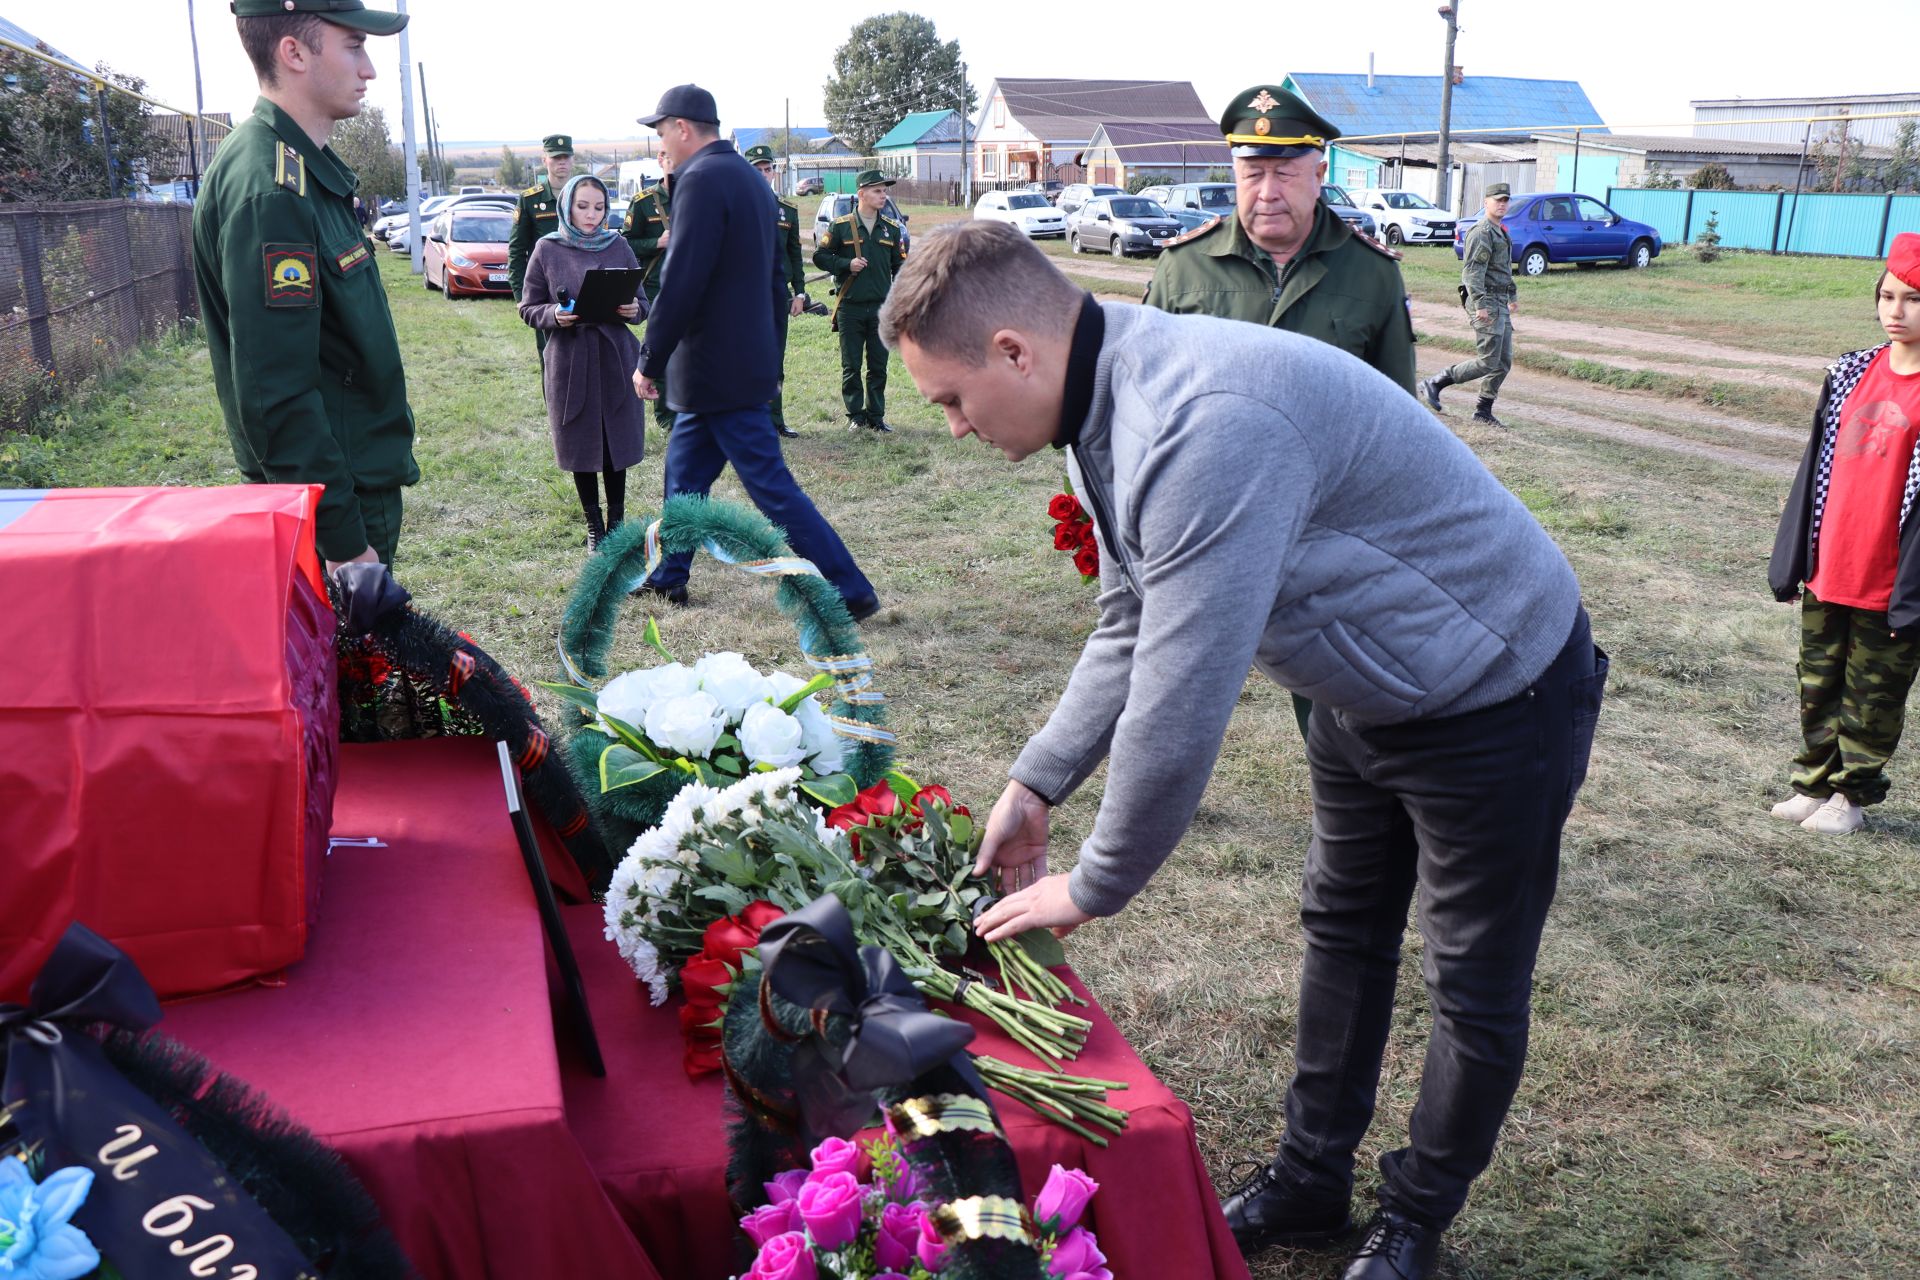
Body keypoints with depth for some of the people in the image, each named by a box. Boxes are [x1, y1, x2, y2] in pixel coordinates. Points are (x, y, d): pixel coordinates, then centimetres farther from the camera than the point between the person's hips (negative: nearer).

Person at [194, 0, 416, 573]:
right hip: (334, 500, -10)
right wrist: (344, 542, -25)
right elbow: (277, 394, -26)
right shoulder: (269, 190, -22)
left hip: (360, 478, 10)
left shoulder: (306, 169, 11)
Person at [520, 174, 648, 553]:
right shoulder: (547, 250, -1)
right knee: (581, 445, 6)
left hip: (616, 357, 1)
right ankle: (594, 527, 20)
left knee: (617, 442, 5)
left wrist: (633, 309, -13)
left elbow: (640, 301, 10)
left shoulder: (618, 246, 4)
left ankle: (617, 522, 20)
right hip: (570, 361, -1)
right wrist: (553, 315, -18)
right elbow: (528, 309, 3)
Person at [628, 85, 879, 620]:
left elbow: (681, 283, -22)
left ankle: (851, 592, -1)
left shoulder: (702, 179, -17)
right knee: (684, 469, 19)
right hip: (747, 358, 10)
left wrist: (649, 361, -14)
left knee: (772, 486, -5)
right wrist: (769, 355, 23)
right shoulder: (749, 176, 13)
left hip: (717, 369, -10)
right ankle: (668, 578, 31)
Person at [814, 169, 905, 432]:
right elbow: (819, 256, 3)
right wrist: (847, 265, -11)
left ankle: (876, 414, 15)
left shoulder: (891, 228, 8)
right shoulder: (841, 226, -1)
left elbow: (899, 265, 16)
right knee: (851, 366, 3)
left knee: (879, 366, 5)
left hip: (881, 308, 2)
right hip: (850, 308, -2)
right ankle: (855, 415, 14)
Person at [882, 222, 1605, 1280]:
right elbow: (1131, 629, 5)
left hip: (1496, 703, -9)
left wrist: (1092, 889, -19)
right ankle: (1310, 1183, 37)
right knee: (1341, 937, 19)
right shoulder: (1116, 401, -5)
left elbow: (1179, 708, -35)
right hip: (1369, 695, 9)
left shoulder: (1204, 430, -38)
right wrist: (1035, 783, 1)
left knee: (1476, 993, 8)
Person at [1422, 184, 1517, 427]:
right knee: (1487, 362, -12)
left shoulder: (1501, 232, 20)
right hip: (1486, 302, -10)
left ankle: (1483, 411, 13)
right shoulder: (1481, 232, -12)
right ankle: (1434, 384, -5)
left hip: (1500, 302, 10)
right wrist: (1480, 304, -29)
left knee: (1504, 362, 7)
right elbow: (1473, 271, -21)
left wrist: (1512, 296, 37)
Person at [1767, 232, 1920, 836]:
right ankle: (1813, 783, 29)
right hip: (1828, 573, 5)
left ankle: (1852, 794, 25)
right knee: (1818, 686, 15)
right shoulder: (1853, 373, 5)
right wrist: (1792, 559, 8)